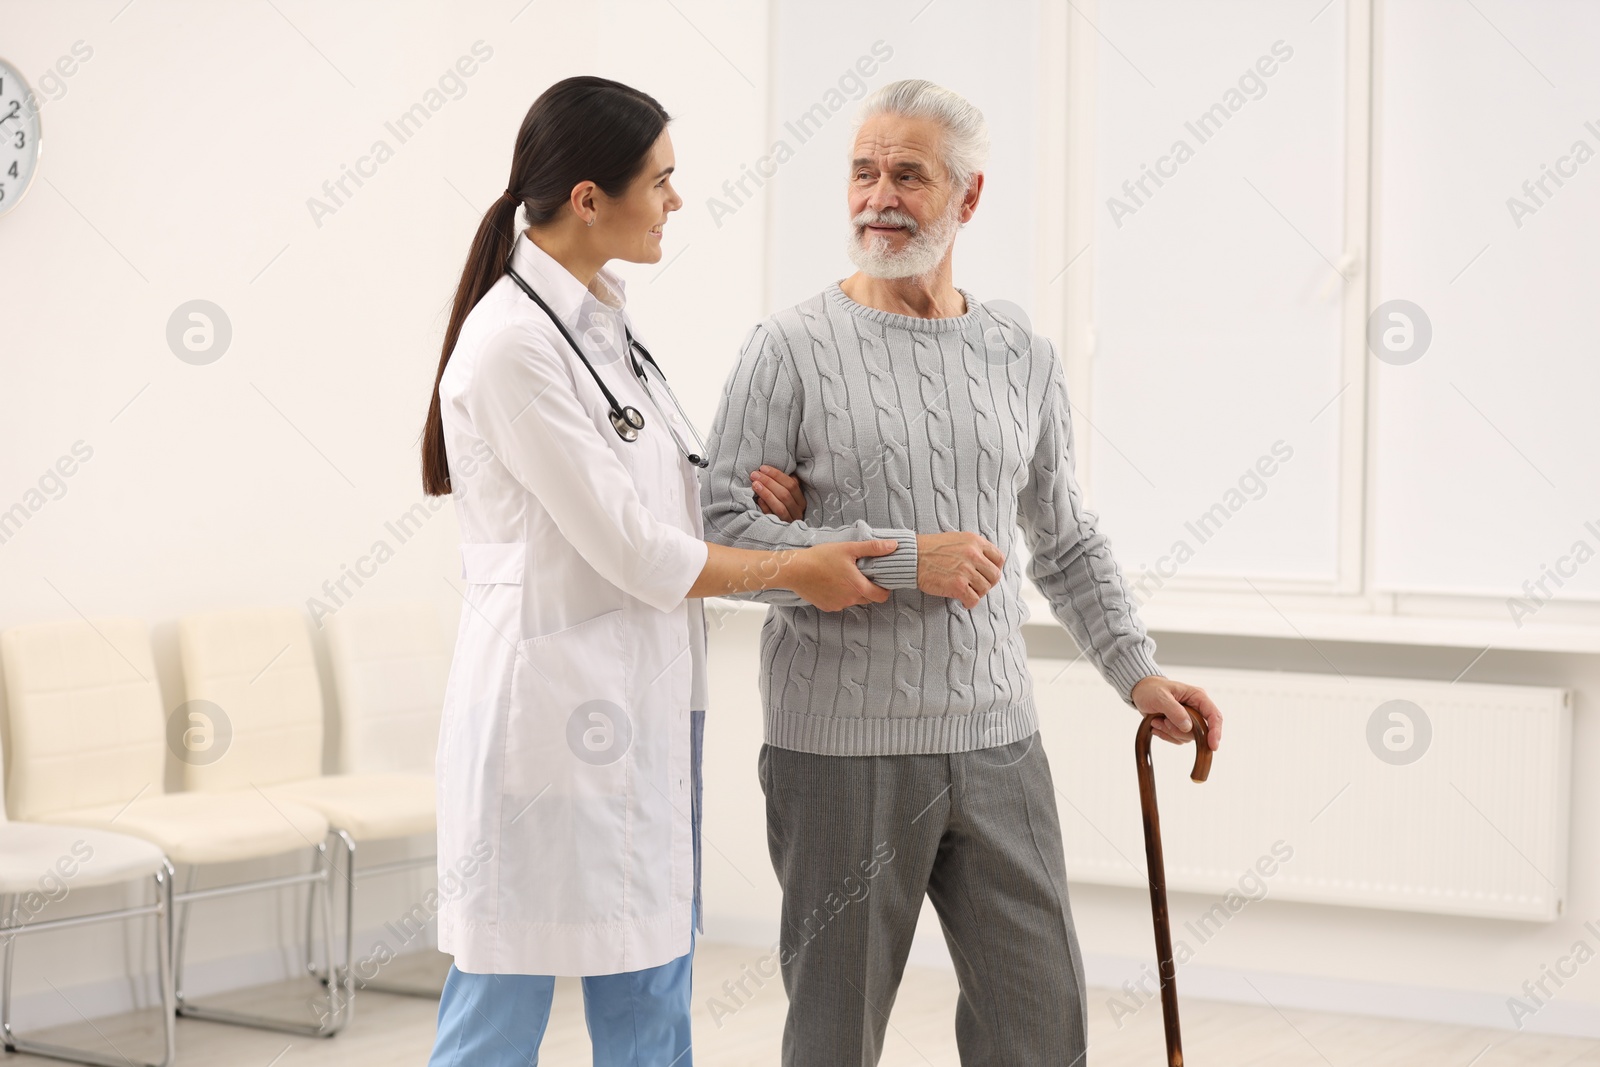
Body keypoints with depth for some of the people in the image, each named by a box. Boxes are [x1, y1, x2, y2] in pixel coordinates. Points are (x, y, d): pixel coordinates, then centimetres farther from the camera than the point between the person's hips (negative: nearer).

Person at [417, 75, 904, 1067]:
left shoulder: (608, 320, 12)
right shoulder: (511, 343, -17)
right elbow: (631, 553, -16)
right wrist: (795, 568, -3)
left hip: (644, 716, 9)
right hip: (551, 713, -9)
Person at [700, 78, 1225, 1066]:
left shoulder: (1023, 359, 9)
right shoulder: (792, 350, -5)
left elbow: (1065, 539, 19)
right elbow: (721, 535, -11)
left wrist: (1137, 669, 8)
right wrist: (904, 560, -16)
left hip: (997, 745, 4)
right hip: (842, 751, -4)